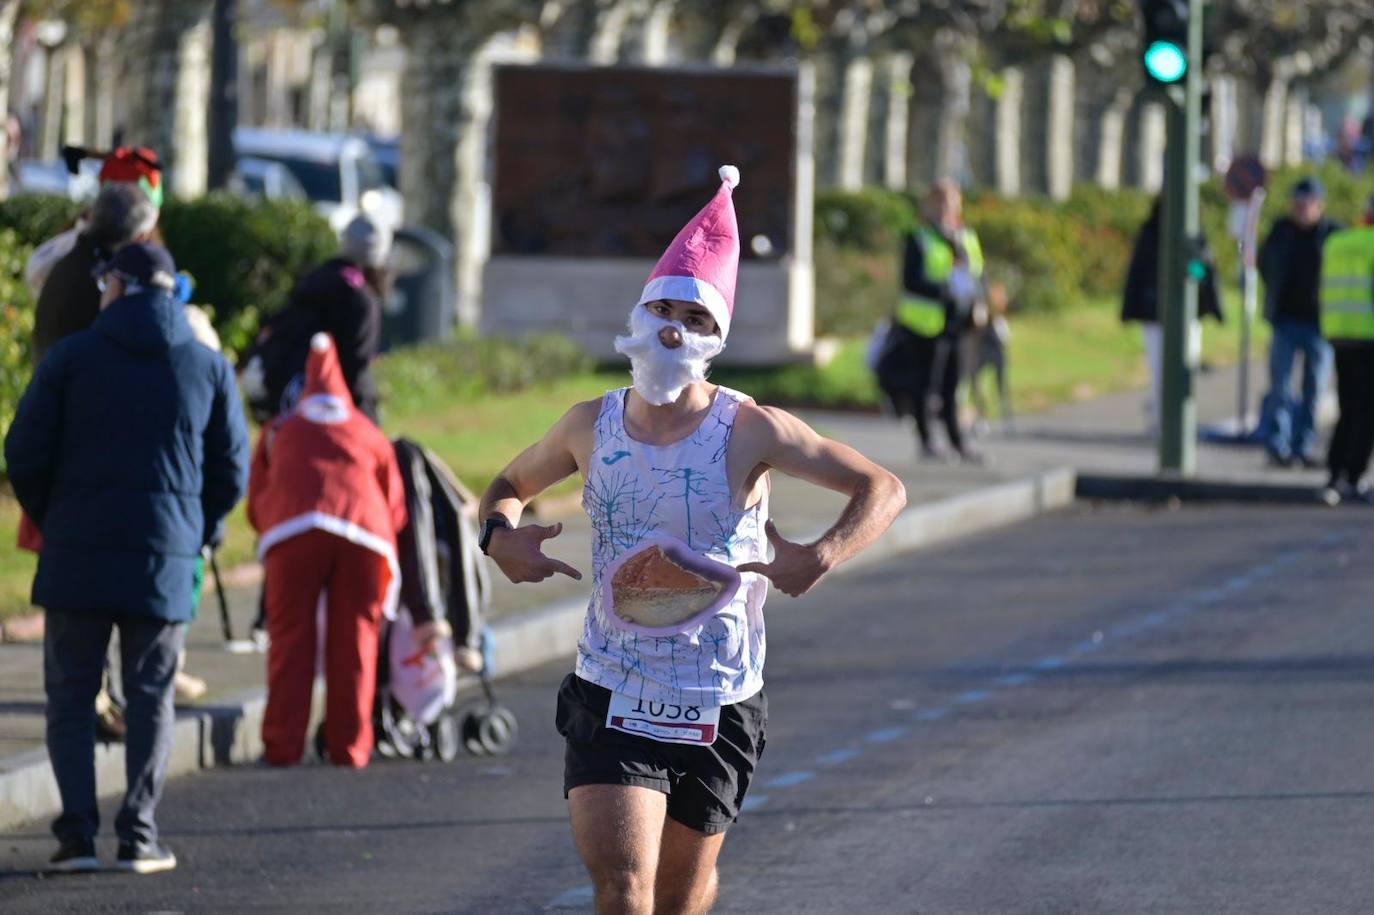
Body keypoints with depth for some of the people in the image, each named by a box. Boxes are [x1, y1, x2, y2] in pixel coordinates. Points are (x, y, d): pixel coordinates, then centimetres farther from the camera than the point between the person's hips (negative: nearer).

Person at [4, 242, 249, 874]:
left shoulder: (71, 357, 0)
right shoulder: (208, 368, 5)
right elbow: (231, 469, 6)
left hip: (77, 555, -1)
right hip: (165, 560, 1)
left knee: (71, 693, 6)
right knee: (149, 697, 7)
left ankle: (77, 832, -3)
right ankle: (139, 835, 0)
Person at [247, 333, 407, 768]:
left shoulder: (279, 431, 29)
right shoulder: (370, 435, 29)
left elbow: (256, 505, 26)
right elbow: (395, 510, 25)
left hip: (294, 534, -1)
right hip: (365, 536, 1)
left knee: (291, 639, 4)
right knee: (354, 643, 8)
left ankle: (282, 745, -1)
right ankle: (349, 745, 7)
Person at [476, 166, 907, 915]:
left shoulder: (749, 431, -10)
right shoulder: (591, 427, -1)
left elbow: (883, 489, -6)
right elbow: (510, 486, 18)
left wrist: (821, 556, -25)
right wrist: (500, 532, -6)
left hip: (718, 708, 0)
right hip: (610, 702, 1)